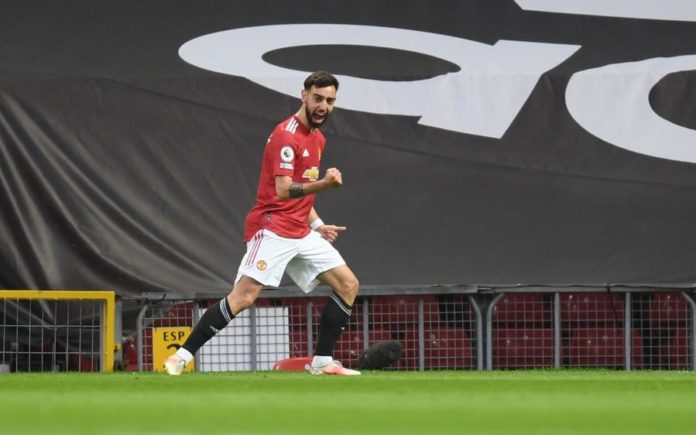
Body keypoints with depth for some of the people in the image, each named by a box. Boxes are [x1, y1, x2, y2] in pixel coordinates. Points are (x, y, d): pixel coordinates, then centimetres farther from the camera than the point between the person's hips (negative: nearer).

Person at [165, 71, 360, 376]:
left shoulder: (318, 139, 17)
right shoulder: (287, 135, -13)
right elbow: (283, 190, -24)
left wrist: (317, 224, 17)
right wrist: (322, 184, -39)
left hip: (301, 233, 9)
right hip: (273, 228, -9)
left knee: (348, 285, 3)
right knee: (243, 296, -19)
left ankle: (322, 362, 8)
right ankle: (182, 356, -16)